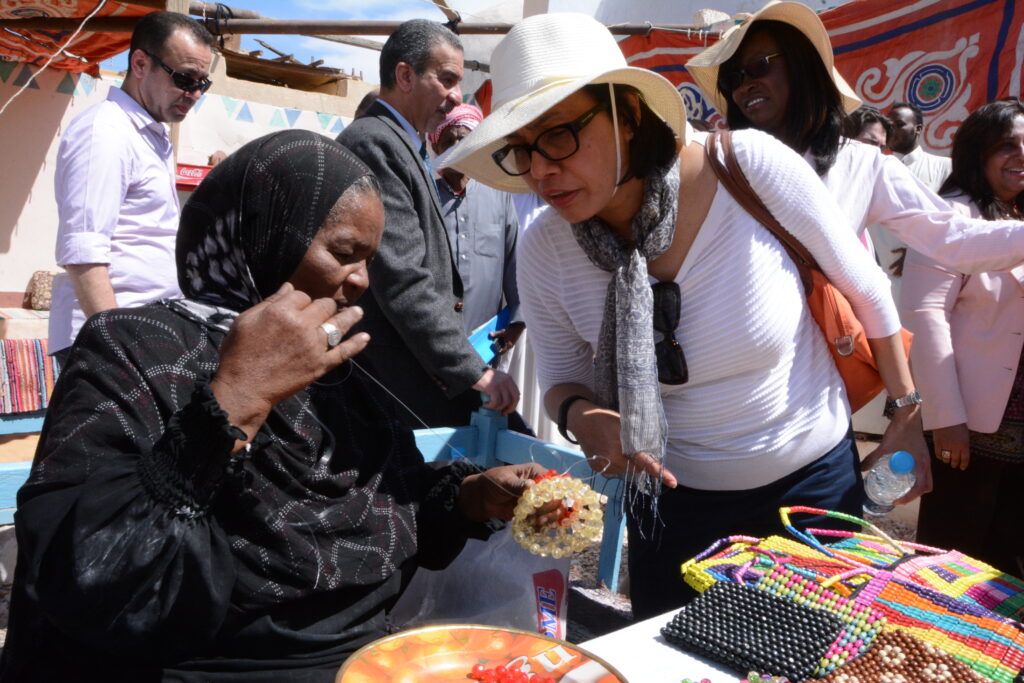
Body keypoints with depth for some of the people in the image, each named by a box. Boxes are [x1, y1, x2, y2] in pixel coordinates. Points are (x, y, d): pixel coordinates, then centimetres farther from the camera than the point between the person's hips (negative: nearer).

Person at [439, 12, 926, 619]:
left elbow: (866, 289, -9)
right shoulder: (544, 251, -17)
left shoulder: (752, 168, -24)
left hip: (814, 481, -1)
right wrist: (583, 416, -24)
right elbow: (564, 380, -1)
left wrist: (908, 417, 0)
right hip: (672, 497, 2)